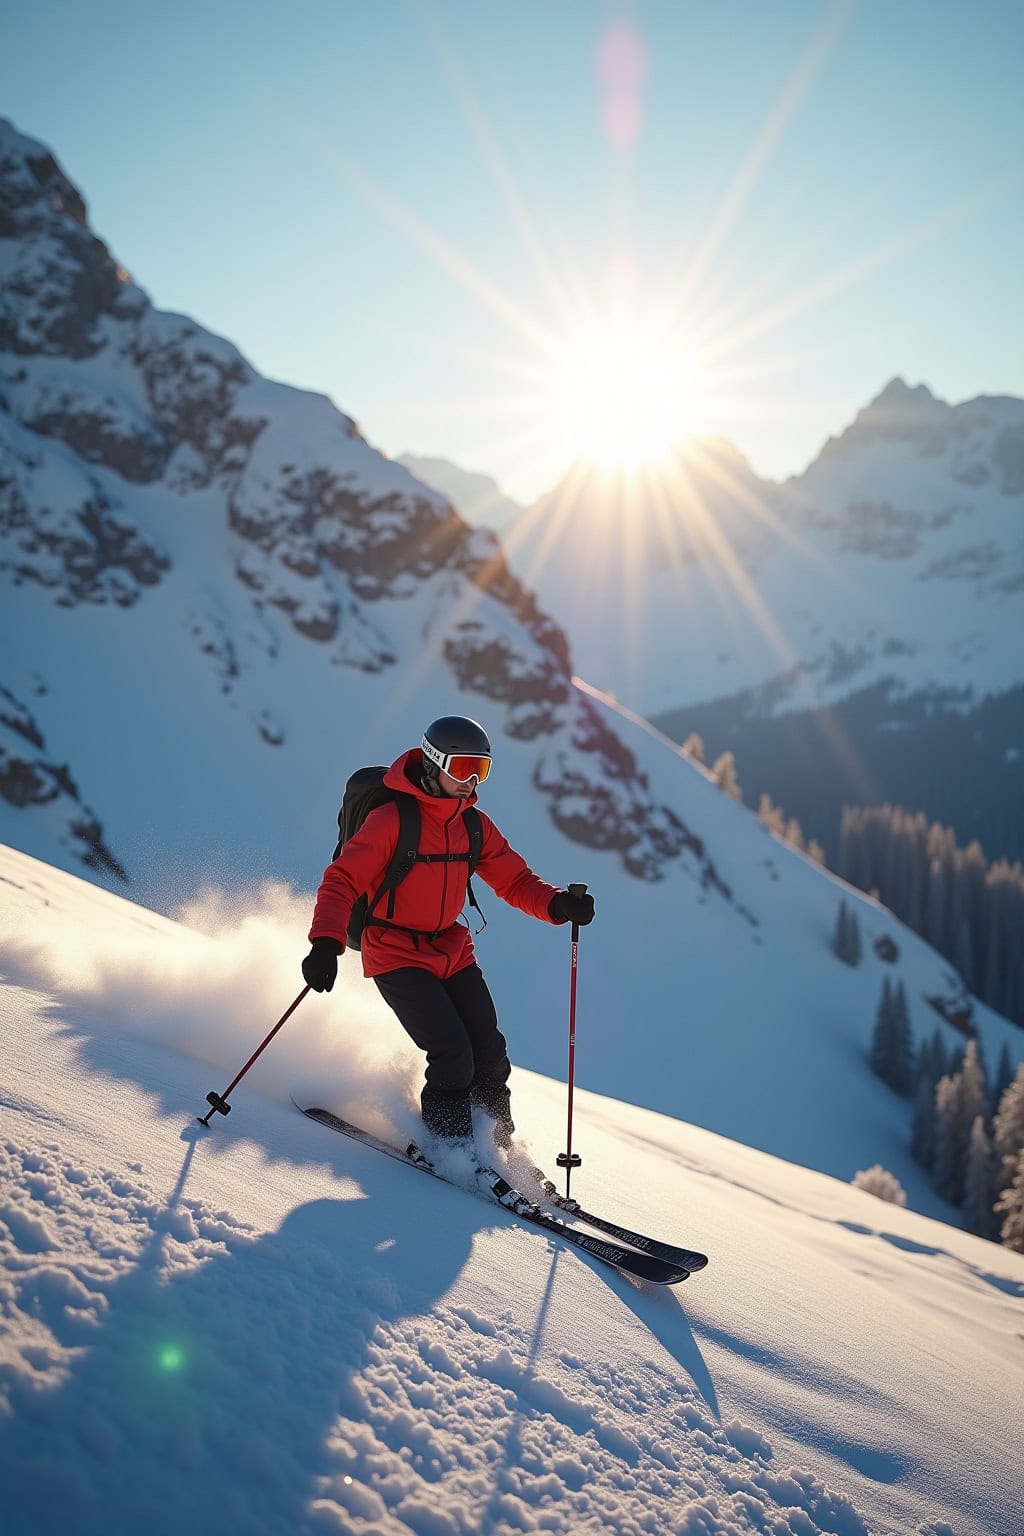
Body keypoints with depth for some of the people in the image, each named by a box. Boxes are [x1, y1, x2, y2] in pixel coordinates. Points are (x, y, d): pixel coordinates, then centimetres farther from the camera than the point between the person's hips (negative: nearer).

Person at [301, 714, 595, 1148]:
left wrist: (557, 905, -14)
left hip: (452, 951, 6)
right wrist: (326, 943, -36)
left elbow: (515, 880, 6)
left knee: (490, 1055, 3)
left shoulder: (475, 825, 3)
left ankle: (498, 1146, 24)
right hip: (396, 955, -6)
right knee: (453, 1055, -16)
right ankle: (450, 1147, 5)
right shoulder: (392, 819, -17)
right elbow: (342, 880, -21)